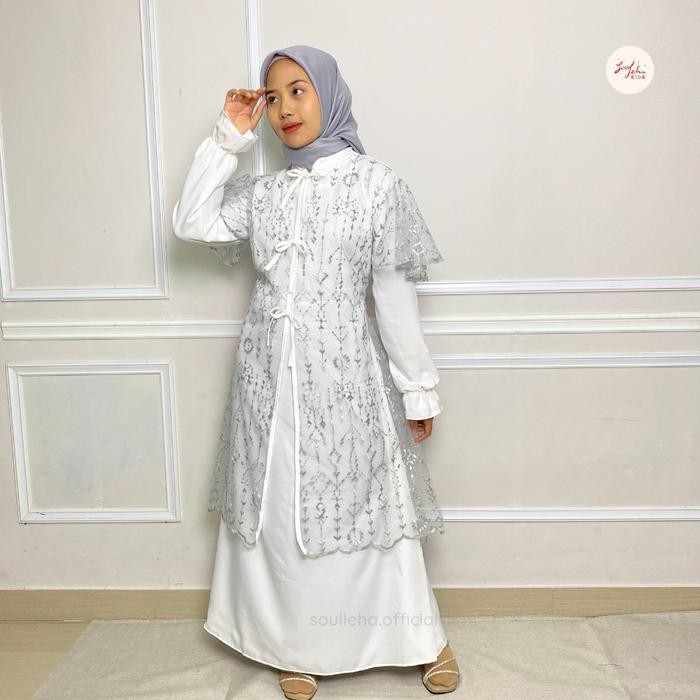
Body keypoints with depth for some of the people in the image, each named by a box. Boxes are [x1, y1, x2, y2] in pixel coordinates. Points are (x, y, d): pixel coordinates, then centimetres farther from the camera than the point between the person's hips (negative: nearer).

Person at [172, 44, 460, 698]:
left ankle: (423, 636, 27)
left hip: (343, 368, -4)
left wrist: (418, 389, -3)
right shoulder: (263, 190, 9)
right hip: (269, 369, 4)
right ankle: (299, 644, 31)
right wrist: (227, 136, 1)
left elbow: (394, 295, -5)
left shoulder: (375, 183, -4)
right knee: (279, 509, 11)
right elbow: (191, 222, 1)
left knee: (359, 503, 5)